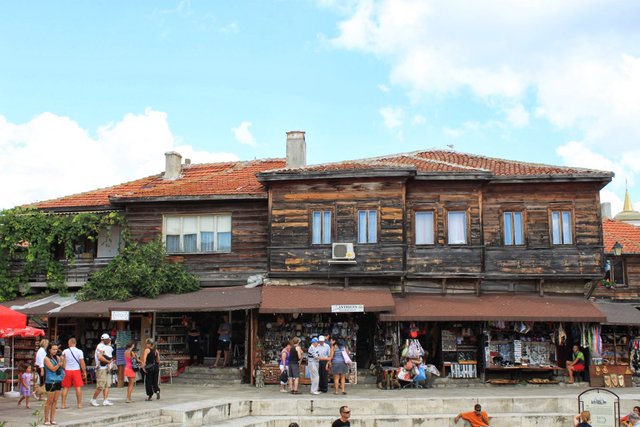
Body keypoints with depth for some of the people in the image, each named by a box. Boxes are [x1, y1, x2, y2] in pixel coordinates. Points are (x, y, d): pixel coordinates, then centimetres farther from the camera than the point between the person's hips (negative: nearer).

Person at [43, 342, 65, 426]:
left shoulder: (57, 357, 9)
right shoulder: (47, 359, -7)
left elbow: (63, 367, 8)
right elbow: (53, 369, -13)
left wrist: (63, 360, -7)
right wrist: (60, 362, -22)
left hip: (58, 381, 6)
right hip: (50, 382, -6)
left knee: (55, 401, 8)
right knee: (49, 401, -1)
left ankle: (52, 418, 14)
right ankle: (46, 419, 7)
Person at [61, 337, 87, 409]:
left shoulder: (65, 352, -1)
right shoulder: (79, 351, -5)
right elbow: (82, 363, -6)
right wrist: (84, 372, 2)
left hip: (67, 371, 1)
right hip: (76, 370, -1)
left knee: (65, 388, 9)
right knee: (78, 387, 3)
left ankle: (63, 404, 10)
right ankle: (79, 404, 4)